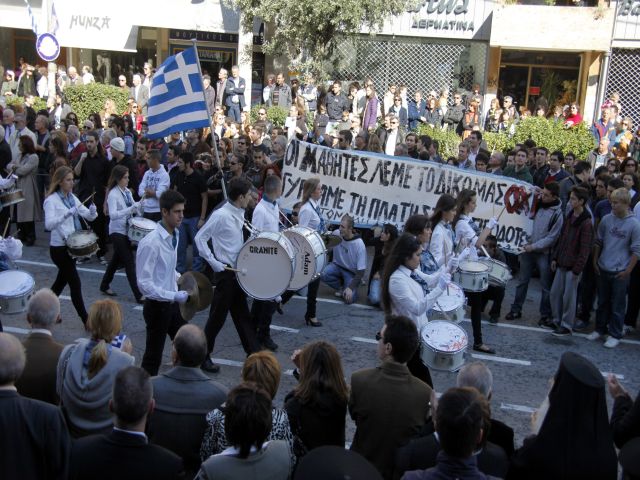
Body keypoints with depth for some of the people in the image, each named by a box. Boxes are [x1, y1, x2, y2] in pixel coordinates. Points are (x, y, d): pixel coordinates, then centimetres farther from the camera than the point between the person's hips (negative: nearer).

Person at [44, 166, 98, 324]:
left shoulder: (72, 197, 8)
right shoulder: (51, 200, -13)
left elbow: (89, 216, 5)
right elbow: (48, 225, -27)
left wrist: (92, 211, -18)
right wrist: (66, 214, -39)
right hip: (59, 248, -7)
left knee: (62, 280, 19)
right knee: (75, 283, -5)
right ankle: (87, 321, 2)